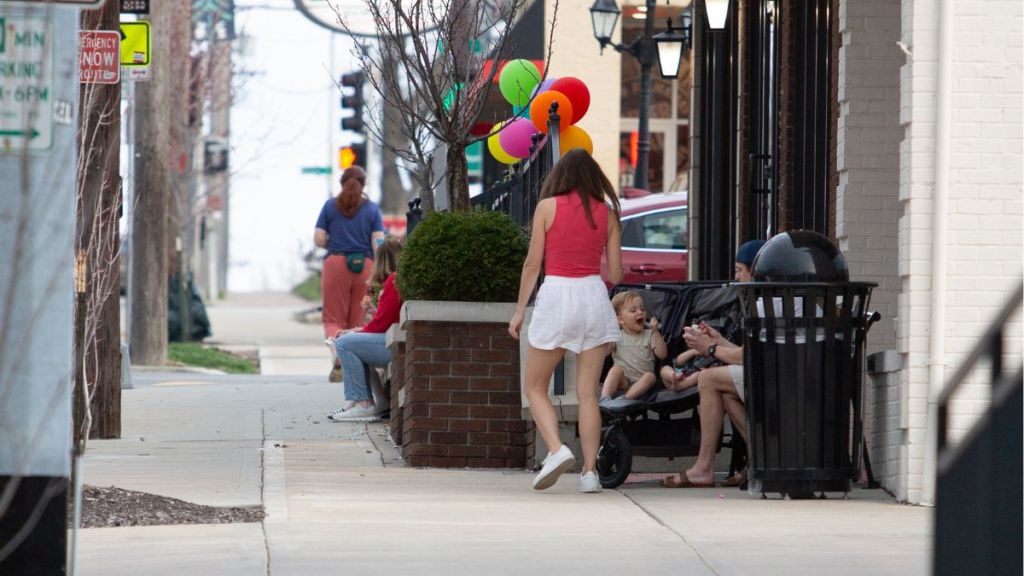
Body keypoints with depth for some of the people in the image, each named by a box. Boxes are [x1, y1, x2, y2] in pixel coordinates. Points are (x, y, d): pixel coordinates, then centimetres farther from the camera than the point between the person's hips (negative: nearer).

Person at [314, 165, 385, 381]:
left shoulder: (330, 206, 5)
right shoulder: (372, 209, 6)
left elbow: (319, 239, 1)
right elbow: (378, 242, -2)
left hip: (336, 264, -1)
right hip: (365, 266, 1)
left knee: (333, 318, 1)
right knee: (359, 320, 9)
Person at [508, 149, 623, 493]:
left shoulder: (548, 207, 0)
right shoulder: (607, 213, 7)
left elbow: (532, 264, -1)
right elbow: (615, 274, 7)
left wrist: (519, 310, 7)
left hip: (556, 294, -3)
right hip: (594, 296, 3)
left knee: (536, 388, 9)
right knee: (587, 393, 5)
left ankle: (556, 449, -13)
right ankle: (590, 471, -1)